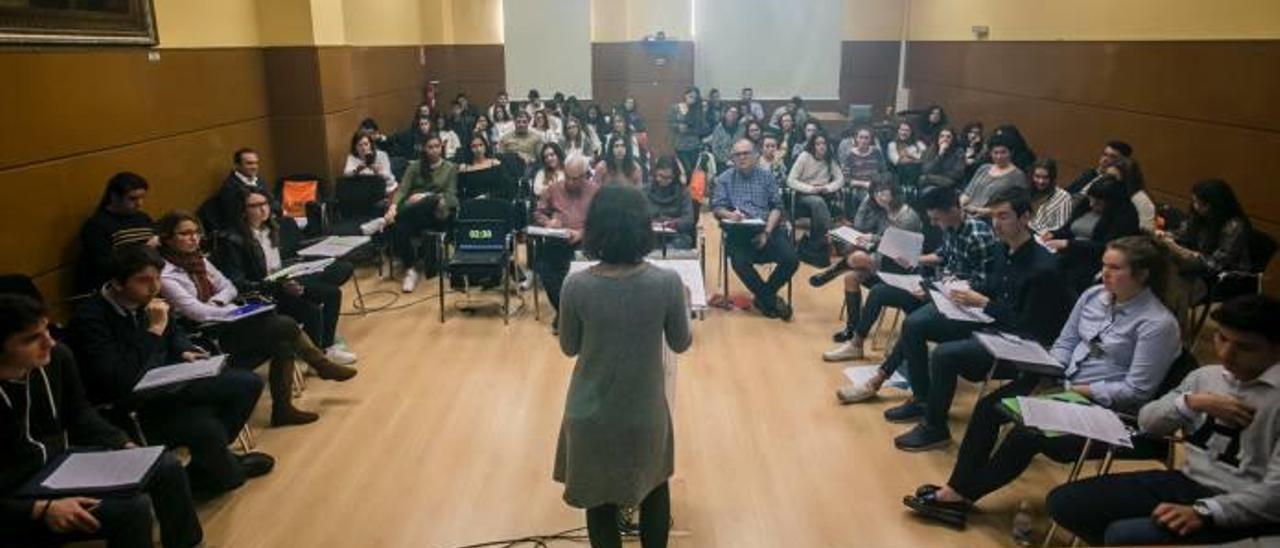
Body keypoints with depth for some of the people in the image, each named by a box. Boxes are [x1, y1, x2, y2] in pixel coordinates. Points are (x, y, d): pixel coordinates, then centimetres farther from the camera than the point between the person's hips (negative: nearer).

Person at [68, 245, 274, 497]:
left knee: (248, 383, 1)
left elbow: (174, 333, 21)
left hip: (165, 384, 8)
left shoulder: (146, 299, -1)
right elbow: (121, 384, -32)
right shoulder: (89, 318, -23)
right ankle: (222, 473, 6)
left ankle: (211, 455, 10)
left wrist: (185, 352, -2)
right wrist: (153, 330, -30)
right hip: (127, 408, -8)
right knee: (208, 429, -28)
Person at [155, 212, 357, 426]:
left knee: (283, 344, -17)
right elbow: (197, 312, -21)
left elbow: (230, 288, 13)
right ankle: (323, 365, 4)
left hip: (227, 321, 8)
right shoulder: (166, 276, -15)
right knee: (286, 326, -18)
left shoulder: (198, 259, 10)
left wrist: (217, 301, -9)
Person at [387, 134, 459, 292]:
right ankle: (411, 269, -19)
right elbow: (403, 189, 5)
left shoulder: (450, 168, 15)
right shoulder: (414, 166, 18)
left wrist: (425, 197, -13)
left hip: (438, 211, -2)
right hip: (414, 210, 2)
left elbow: (450, 195, 3)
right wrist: (393, 206, -17)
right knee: (399, 228, -33)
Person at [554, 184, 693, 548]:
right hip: (645, 413, 0)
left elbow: (569, 348, -2)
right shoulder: (667, 282, -18)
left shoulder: (576, 285, -17)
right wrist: (685, 302, 15)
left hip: (591, 415, 0)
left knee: (600, 501, 21)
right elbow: (681, 344, -3)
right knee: (654, 491, 28)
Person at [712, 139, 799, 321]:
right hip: (739, 231, -2)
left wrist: (767, 232, -10)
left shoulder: (766, 176, 12)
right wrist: (729, 214, -22)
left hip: (767, 228, 2)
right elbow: (716, 207, 2)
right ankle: (770, 299, -5)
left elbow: (777, 206, 5)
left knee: (791, 259, -20)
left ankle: (763, 296, 5)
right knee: (740, 263, -31)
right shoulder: (724, 179, 9)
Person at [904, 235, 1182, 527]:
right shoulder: (1094, 295, 4)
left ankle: (963, 495, -7)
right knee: (988, 407, -10)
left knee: (1027, 434, -23)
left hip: (1103, 405, -7)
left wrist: (1080, 391, -18)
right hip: (1064, 383, 7)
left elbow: (1136, 390, -18)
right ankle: (957, 488, -10)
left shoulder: (1158, 324, -16)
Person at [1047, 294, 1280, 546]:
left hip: (1240, 512, -7)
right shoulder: (1205, 376, 9)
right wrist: (1191, 402, -7)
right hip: (1186, 482, 7)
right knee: (1064, 501, -3)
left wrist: (1203, 511, -29)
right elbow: (1147, 421, 12)